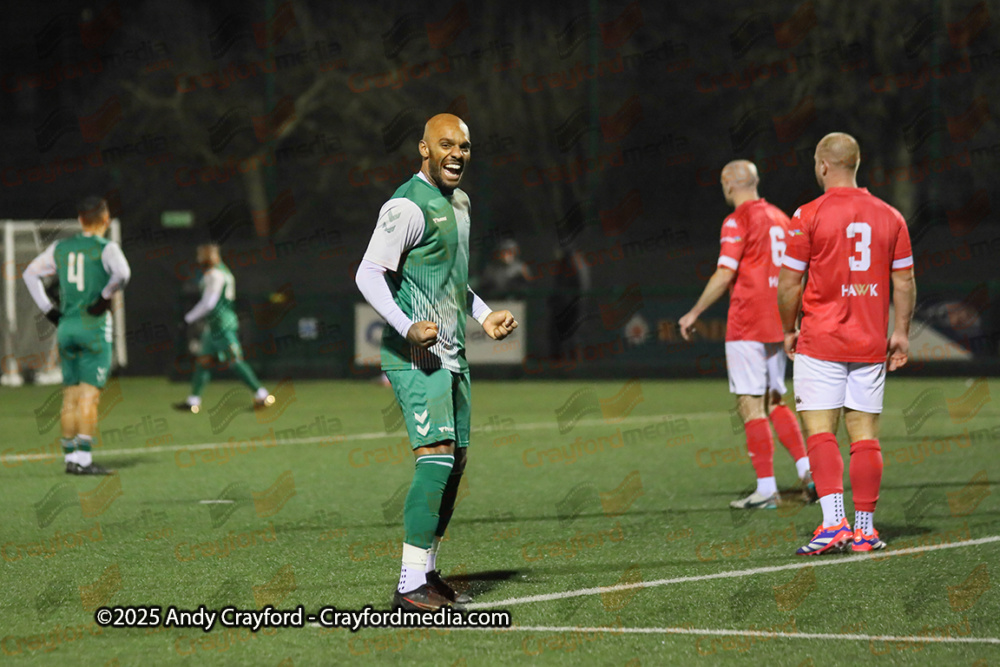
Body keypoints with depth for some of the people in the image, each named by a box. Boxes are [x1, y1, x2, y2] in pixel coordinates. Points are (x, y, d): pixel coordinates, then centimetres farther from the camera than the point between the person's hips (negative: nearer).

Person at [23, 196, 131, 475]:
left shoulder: (61, 247, 10)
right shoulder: (106, 248, -7)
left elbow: (31, 273, 16)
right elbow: (122, 273, -26)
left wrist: (48, 309, 14)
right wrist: (106, 297, -11)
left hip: (66, 326, 5)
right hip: (94, 326, -5)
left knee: (70, 395, 10)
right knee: (89, 394, -7)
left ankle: (70, 457, 12)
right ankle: (84, 459, -12)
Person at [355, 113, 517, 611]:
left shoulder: (458, 203, 17)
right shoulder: (409, 206, -13)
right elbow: (369, 274, -16)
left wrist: (484, 316, 19)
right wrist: (408, 327, -27)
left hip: (451, 354, 10)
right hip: (415, 355, -10)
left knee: (455, 461, 11)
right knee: (436, 458, -18)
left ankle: (427, 571, 20)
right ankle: (411, 585, -20)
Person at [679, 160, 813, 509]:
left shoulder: (738, 221, -10)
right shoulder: (779, 218, 14)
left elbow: (724, 275, -16)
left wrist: (694, 313, -8)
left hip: (746, 325, -8)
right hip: (777, 325, 8)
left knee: (751, 405, -5)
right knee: (774, 403, 15)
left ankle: (766, 488, -8)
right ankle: (806, 468, 0)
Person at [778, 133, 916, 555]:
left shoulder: (809, 216, -7)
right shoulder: (889, 217, 5)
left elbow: (789, 283, -5)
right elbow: (904, 282, 8)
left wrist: (789, 330, 8)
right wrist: (901, 334, 15)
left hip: (821, 342, -4)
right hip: (871, 345, 4)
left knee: (820, 431, -5)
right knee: (865, 434, 6)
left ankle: (833, 523, -18)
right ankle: (864, 528, 6)